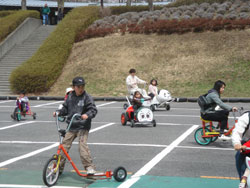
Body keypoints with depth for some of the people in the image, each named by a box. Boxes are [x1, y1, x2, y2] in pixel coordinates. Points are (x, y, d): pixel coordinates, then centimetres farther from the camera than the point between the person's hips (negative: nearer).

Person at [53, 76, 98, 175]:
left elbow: (93, 109, -14)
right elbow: (66, 108, 17)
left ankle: (89, 167, -12)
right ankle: (59, 166, 17)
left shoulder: (87, 97, -8)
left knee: (82, 145, -19)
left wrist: (87, 115, -32)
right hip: (71, 126, 5)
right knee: (64, 145, 4)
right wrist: (59, 112, 0)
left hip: (83, 127, -5)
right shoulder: (70, 97, 7)